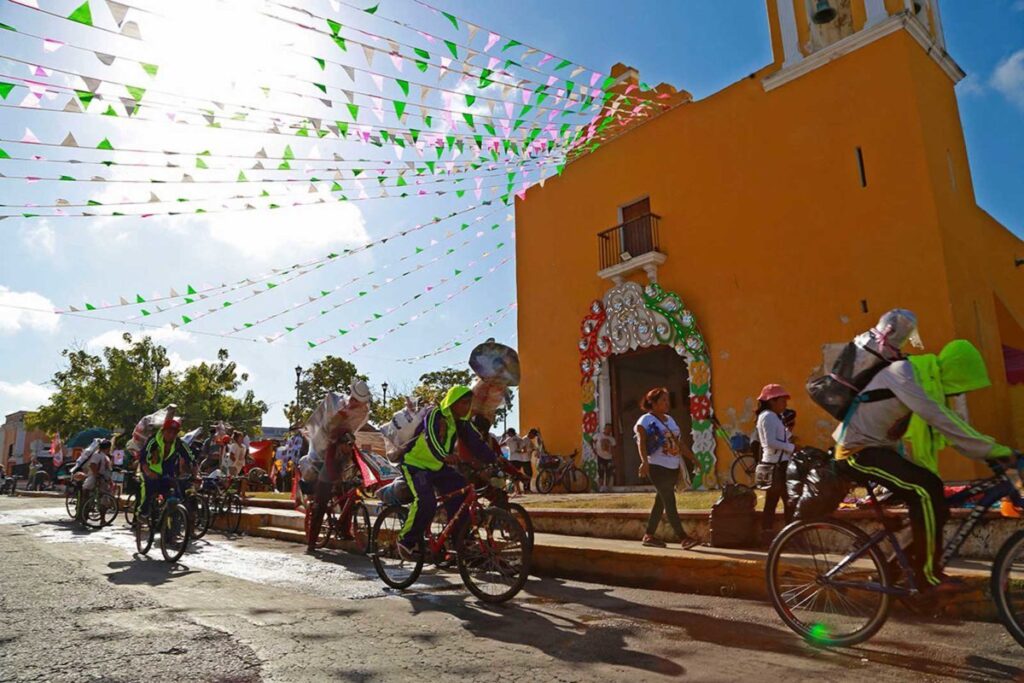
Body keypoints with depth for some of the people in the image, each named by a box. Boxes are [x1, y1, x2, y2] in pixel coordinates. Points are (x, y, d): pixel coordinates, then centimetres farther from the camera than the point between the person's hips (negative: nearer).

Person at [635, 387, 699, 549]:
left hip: (673, 467, 8)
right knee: (670, 501, -10)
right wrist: (644, 461, -30)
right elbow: (641, 442, -17)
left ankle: (649, 536, 18)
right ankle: (683, 538, -11)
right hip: (658, 467, -8)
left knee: (661, 501, 10)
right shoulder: (646, 420, -6)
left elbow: (680, 442, 21)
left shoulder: (669, 419, 17)